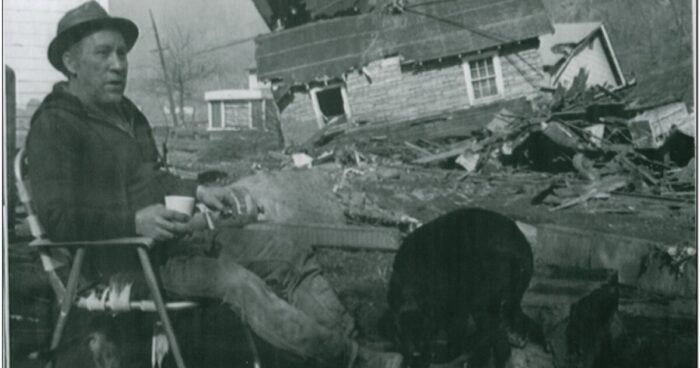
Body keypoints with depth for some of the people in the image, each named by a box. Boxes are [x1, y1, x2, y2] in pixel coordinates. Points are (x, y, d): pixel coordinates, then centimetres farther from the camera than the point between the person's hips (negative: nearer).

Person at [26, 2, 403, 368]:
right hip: (127, 257, -9)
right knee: (236, 281, -30)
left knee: (292, 257, -2)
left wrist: (198, 191, 12)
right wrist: (135, 221, -31)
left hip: (173, 236, 10)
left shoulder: (125, 111, 18)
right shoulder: (53, 126, -11)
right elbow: (57, 216, -20)